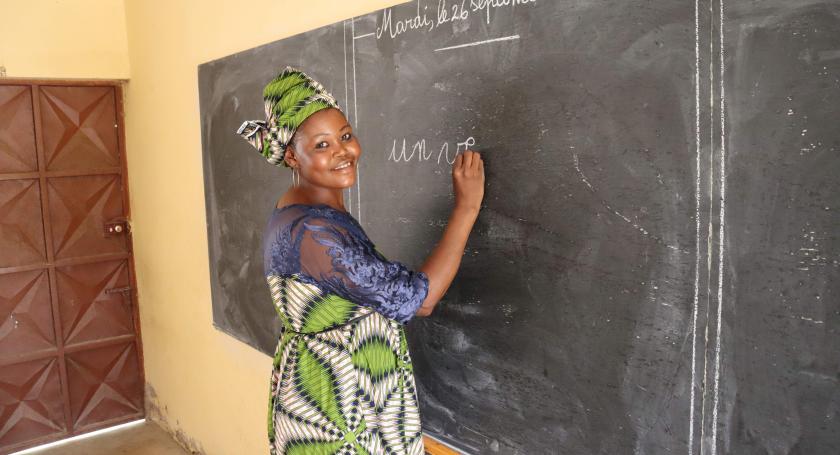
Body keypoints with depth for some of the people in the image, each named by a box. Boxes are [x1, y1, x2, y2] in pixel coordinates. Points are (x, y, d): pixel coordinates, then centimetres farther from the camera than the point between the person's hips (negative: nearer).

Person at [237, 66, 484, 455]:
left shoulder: (319, 214, 4)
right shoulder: (308, 230, -27)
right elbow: (414, 298, -25)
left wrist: (419, 294, 0)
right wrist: (466, 206, -20)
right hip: (333, 413, -9)